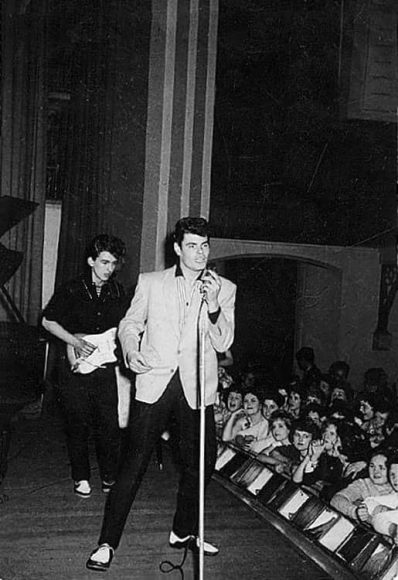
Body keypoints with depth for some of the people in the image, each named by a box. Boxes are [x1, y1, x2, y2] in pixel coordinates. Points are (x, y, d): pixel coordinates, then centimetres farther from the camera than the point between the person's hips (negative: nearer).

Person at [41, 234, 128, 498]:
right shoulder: (72, 290, -5)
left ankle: (110, 476, 17)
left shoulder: (118, 292, 4)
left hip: (105, 366, 2)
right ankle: (81, 478, 21)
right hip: (75, 367, -2)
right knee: (78, 425, 5)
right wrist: (76, 341, -10)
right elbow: (48, 321, 1)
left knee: (109, 424, 2)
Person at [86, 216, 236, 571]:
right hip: (155, 382, -2)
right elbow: (130, 324, 13)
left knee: (199, 462, 12)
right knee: (136, 461, -3)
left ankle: (184, 532, 33)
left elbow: (223, 343, -2)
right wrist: (130, 351, -7)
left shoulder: (224, 289, 5)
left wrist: (213, 306, -19)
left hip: (197, 387, 2)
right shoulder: (151, 283, 6)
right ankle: (108, 542, 7)